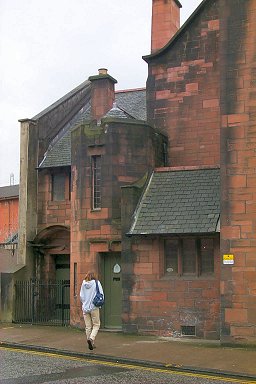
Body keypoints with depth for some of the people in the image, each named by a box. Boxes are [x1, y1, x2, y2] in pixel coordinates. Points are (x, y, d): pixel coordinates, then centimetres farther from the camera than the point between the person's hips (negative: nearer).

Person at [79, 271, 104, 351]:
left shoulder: (83, 284, 4)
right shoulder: (96, 283, -4)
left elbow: (81, 296, 8)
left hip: (85, 308, 3)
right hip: (94, 307, -3)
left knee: (88, 326, 9)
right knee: (96, 325, 4)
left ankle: (91, 344, 13)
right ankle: (91, 338, -18)